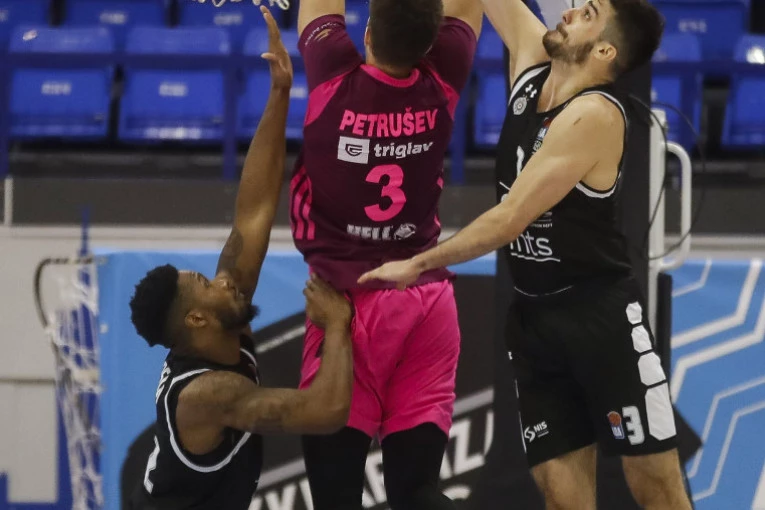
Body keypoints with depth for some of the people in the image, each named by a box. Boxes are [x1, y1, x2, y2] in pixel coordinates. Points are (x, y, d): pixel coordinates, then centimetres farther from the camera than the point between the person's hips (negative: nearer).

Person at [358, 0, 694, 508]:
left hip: (600, 315, -7)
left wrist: (419, 264, -14)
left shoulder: (596, 114, -18)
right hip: (533, 316, 7)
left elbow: (512, 218, -20)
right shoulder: (531, 64, 4)